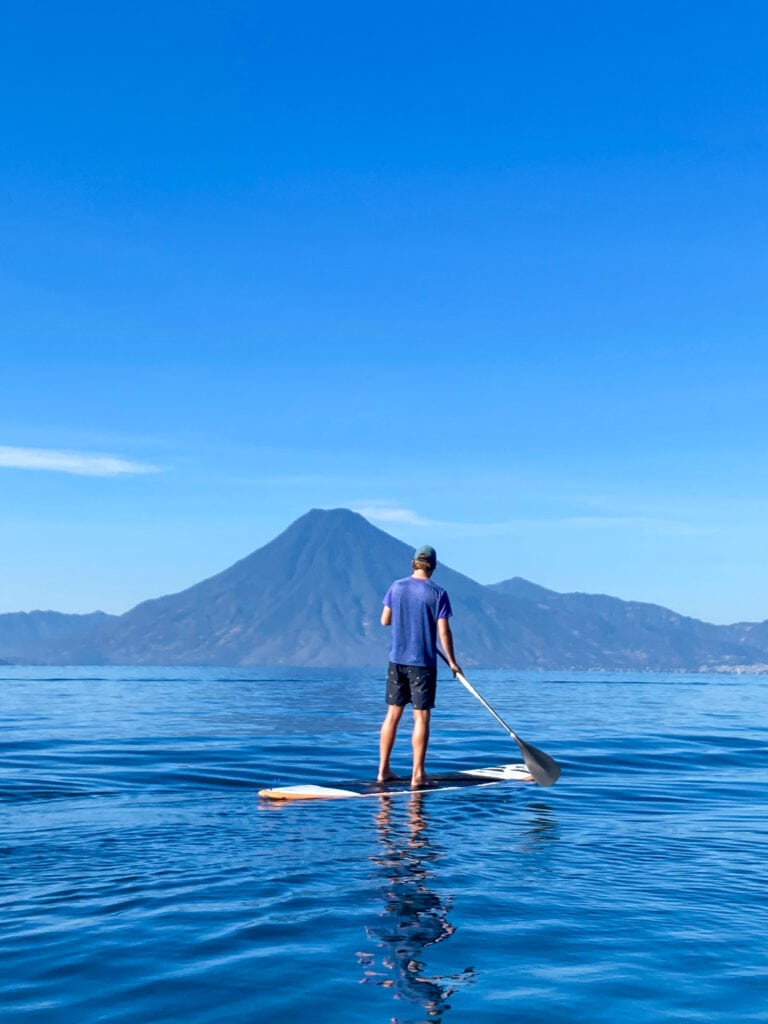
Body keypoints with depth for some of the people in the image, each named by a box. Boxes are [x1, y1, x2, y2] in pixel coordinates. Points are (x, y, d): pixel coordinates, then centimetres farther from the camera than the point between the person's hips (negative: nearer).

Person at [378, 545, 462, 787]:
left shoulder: (396, 587, 1)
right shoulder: (437, 593, -9)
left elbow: (385, 621, 9)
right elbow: (443, 631, -9)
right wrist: (451, 661, 2)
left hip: (397, 660, 4)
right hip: (423, 663, -4)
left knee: (393, 714, 11)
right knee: (421, 717, 1)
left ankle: (383, 769, 14)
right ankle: (417, 774, 2)